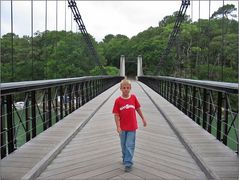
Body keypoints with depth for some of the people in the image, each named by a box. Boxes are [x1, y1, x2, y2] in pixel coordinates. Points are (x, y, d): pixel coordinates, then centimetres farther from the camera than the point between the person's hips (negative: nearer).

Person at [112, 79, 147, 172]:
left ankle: (128, 163, 7)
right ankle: (125, 159, 37)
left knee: (130, 146, -1)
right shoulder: (118, 100, -10)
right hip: (122, 128, 1)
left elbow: (138, 109, 7)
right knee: (124, 146, 16)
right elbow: (116, 115, -8)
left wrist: (143, 119, 14)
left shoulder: (133, 97, -6)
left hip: (132, 127, 0)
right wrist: (118, 127, -14)